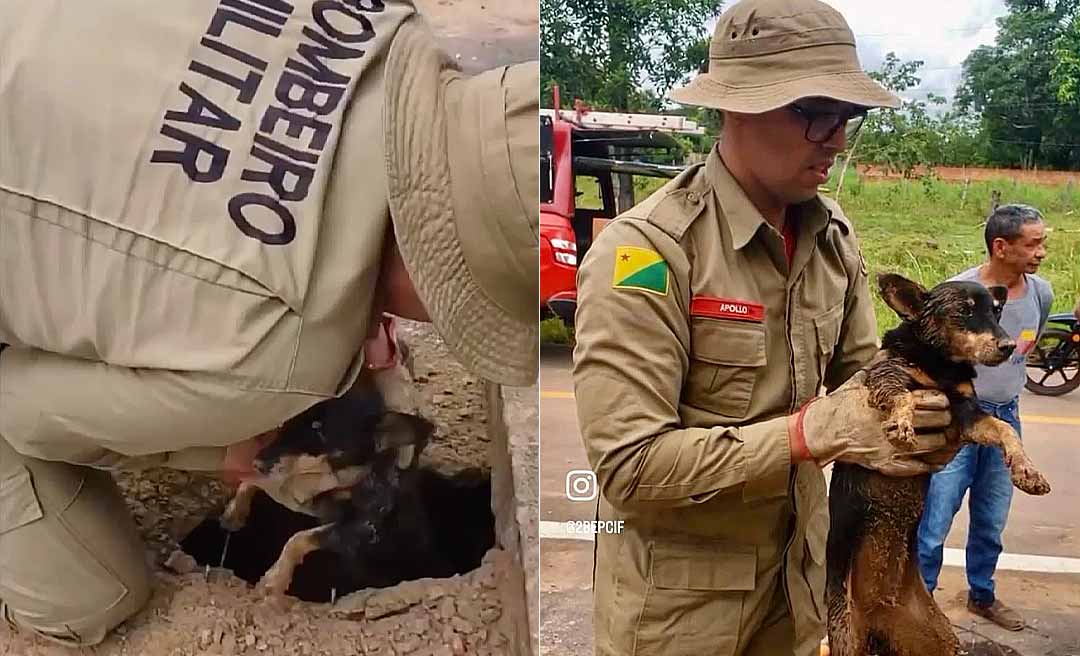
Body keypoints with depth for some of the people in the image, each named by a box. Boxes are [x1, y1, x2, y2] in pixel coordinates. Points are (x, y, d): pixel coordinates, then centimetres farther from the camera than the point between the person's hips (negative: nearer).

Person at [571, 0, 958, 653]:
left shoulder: (836, 237, -2)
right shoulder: (646, 250, -26)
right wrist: (812, 431, -29)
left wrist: (911, 419, -16)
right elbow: (629, 466, -28)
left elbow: (859, 373, 6)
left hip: (797, 572, 6)